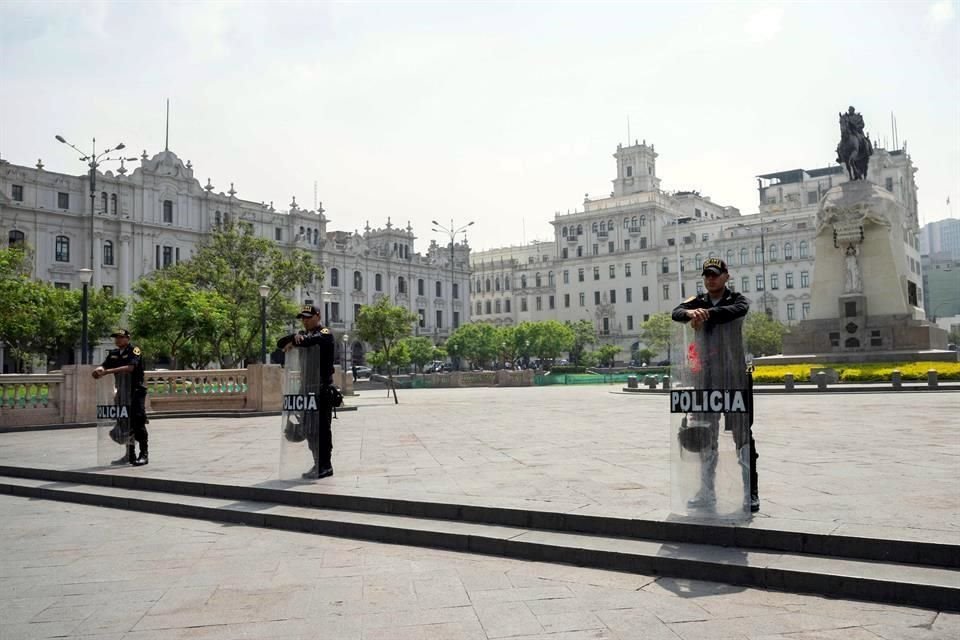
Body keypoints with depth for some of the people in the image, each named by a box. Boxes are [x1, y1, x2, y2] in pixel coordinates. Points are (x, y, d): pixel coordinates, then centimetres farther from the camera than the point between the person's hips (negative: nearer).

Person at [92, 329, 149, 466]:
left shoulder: (134, 350, -8)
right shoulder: (113, 353, 14)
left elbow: (130, 367, -23)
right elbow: (105, 365, 5)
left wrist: (108, 371, -28)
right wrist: (99, 369, -20)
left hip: (136, 392, -7)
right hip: (121, 393, 7)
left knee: (138, 424, -8)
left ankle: (144, 454, -3)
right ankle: (129, 454, 21)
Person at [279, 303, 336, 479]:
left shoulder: (325, 333, -6)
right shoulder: (303, 334, 16)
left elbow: (312, 339, -27)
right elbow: (280, 343, 4)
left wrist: (293, 343, -13)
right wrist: (294, 337, -15)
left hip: (322, 389, -8)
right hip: (306, 388, 8)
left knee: (321, 428, -6)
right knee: (308, 429, 11)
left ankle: (325, 466, 0)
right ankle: (318, 464, 21)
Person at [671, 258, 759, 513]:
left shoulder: (737, 299, 2)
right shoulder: (698, 301, 10)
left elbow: (737, 310, -22)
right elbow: (676, 313, -10)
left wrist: (705, 313, -32)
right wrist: (691, 312, -32)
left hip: (735, 376, -4)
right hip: (705, 377, 4)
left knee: (742, 435, -1)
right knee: (706, 437, 10)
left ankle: (750, 493, 4)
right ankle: (706, 493, 19)